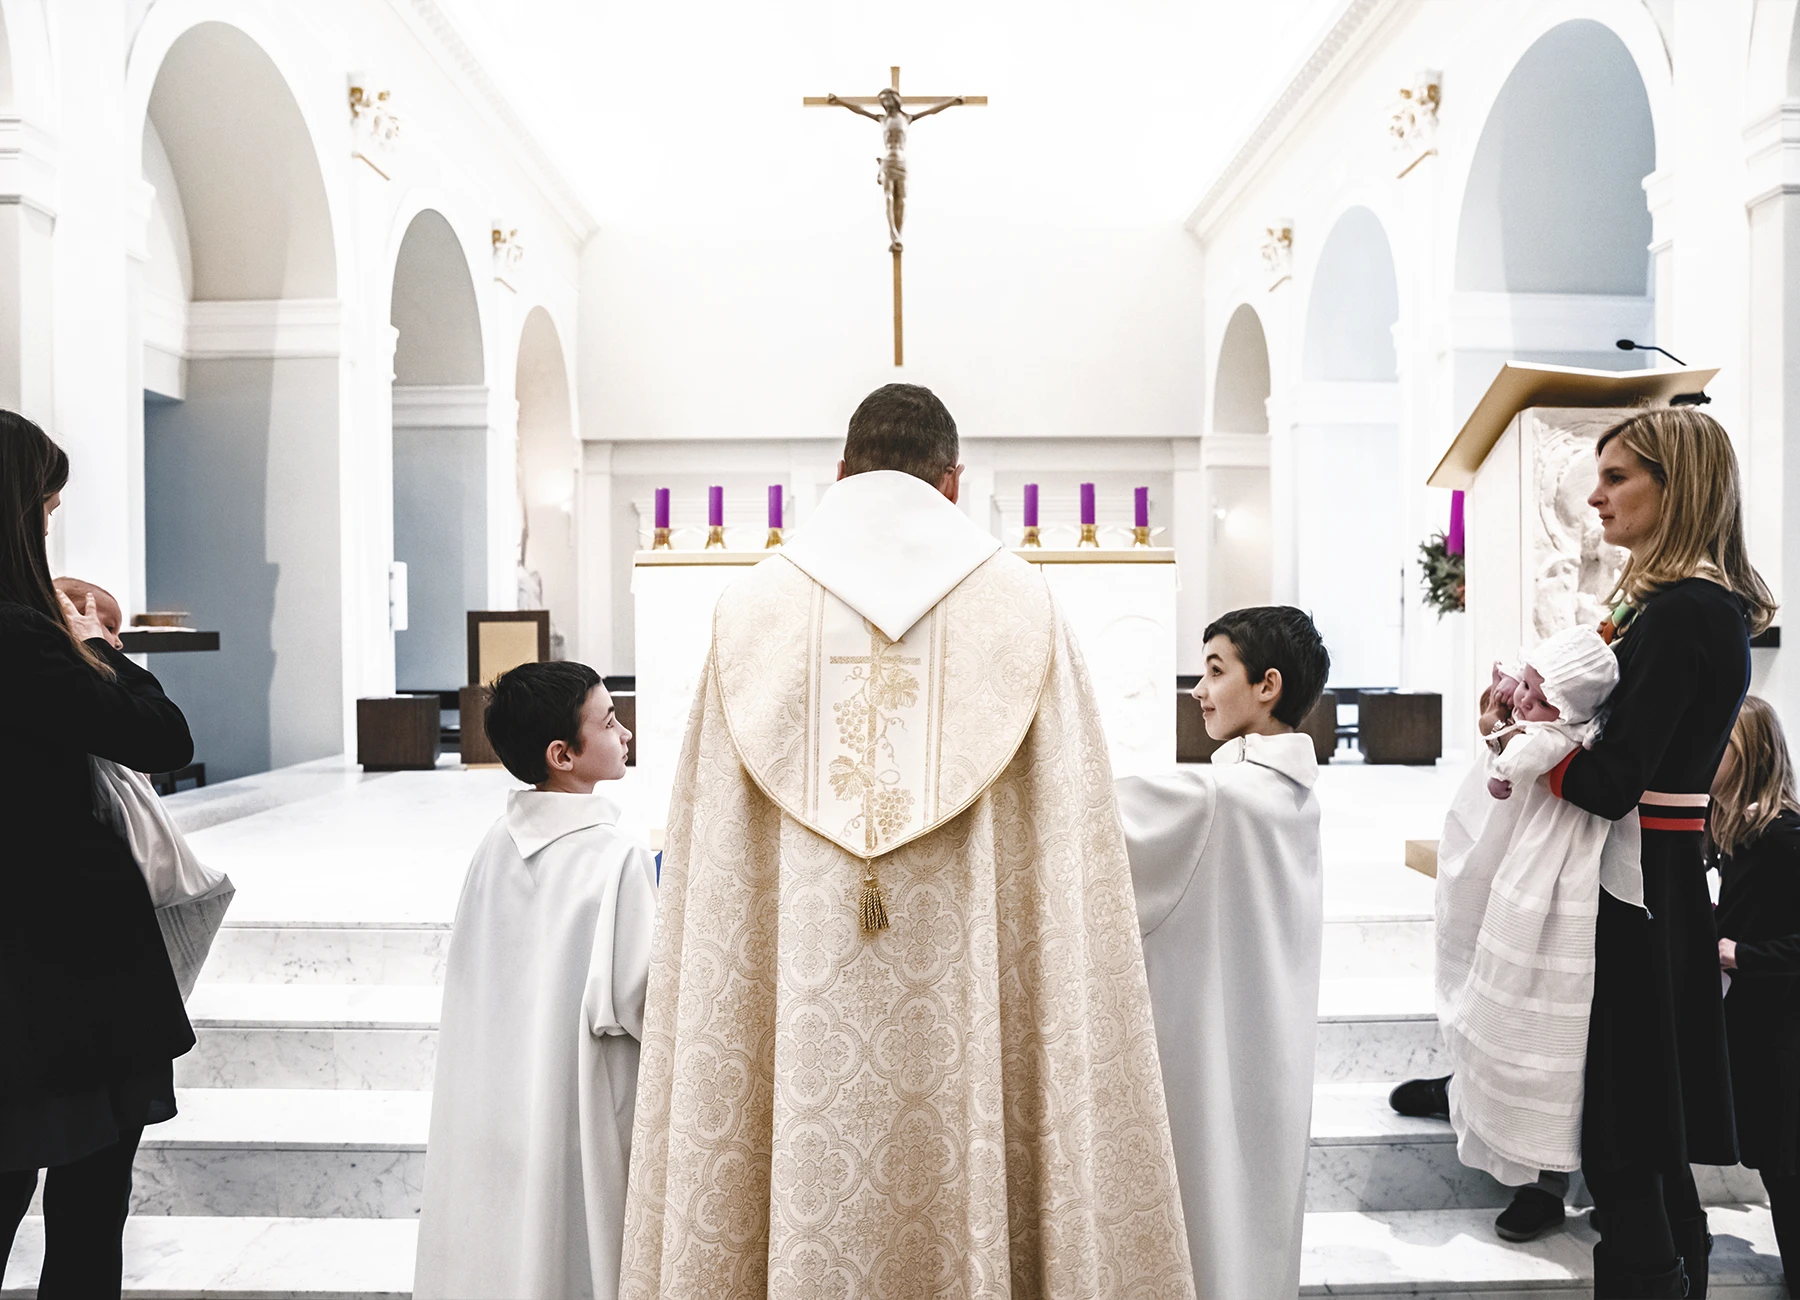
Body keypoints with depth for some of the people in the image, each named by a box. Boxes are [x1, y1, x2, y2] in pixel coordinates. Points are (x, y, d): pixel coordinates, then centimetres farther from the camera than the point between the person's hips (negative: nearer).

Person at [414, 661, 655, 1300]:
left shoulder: (495, 846, -1)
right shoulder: (619, 861, -22)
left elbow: (476, 980, 8)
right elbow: (636, 1004, -18)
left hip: (491, 1102, 6)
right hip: (577, 1109, -6)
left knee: (503, 1247, 18)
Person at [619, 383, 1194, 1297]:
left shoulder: (751, 606, 2)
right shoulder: (1021, 603, 0)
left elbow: (709, 861, 2)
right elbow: (1067, 845, -2)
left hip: (799, 1008, 1)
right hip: (968, 1004, -1)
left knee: (808, 1198, 10)